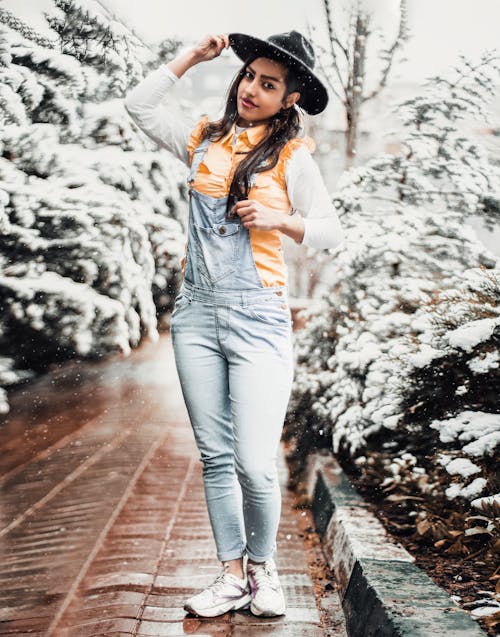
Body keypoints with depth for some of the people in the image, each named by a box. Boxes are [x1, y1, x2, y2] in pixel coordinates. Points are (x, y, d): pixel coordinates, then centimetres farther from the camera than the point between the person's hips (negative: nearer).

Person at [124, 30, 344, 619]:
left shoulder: (292, 157, 3)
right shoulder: (205, 141, 13)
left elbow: (331, 233, 5)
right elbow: (139, 104, 15)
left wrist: (277, 219, -12)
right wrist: (193, 56, 13)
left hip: (257, 316, -4)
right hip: (197, 311, 4)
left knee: (255, 464, -9)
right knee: (215, 457, 6)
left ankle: (263, 567, 15)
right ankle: (232, 576, 17)